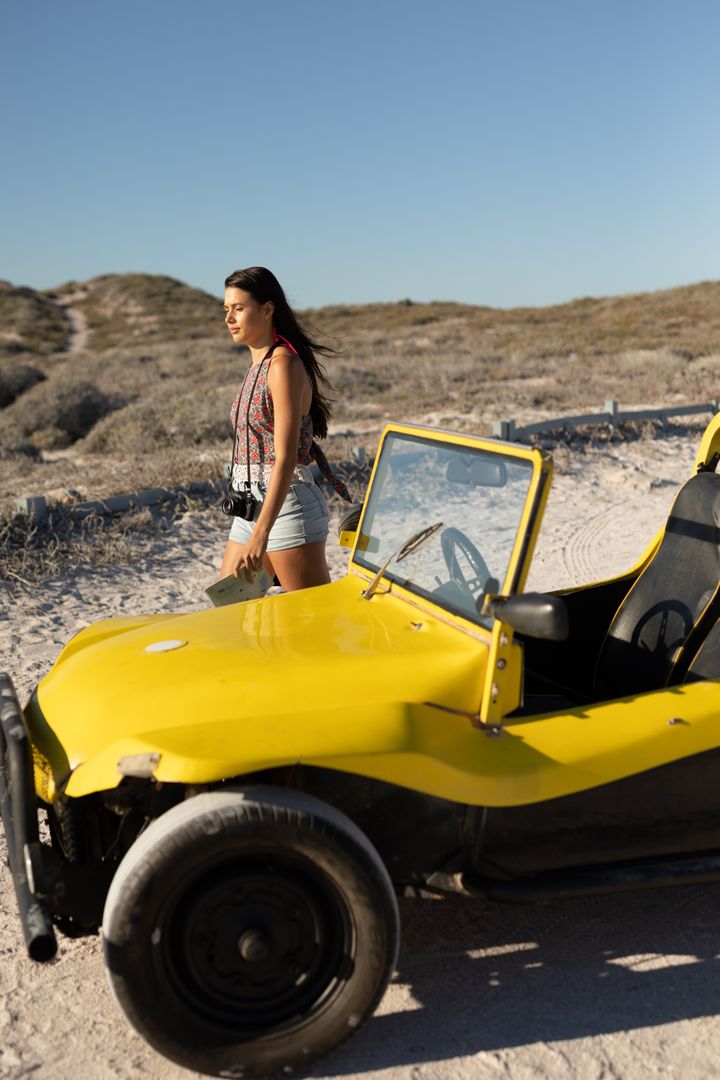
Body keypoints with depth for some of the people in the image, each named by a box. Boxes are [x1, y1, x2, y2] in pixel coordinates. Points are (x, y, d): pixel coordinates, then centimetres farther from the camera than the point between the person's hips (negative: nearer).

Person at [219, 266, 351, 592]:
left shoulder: (283, 365, -15)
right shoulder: (258, 364, 13)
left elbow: (286, 458, -22)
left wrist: (260, 535, -28)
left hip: (286, 508, -9)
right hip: (252, 508, 9)